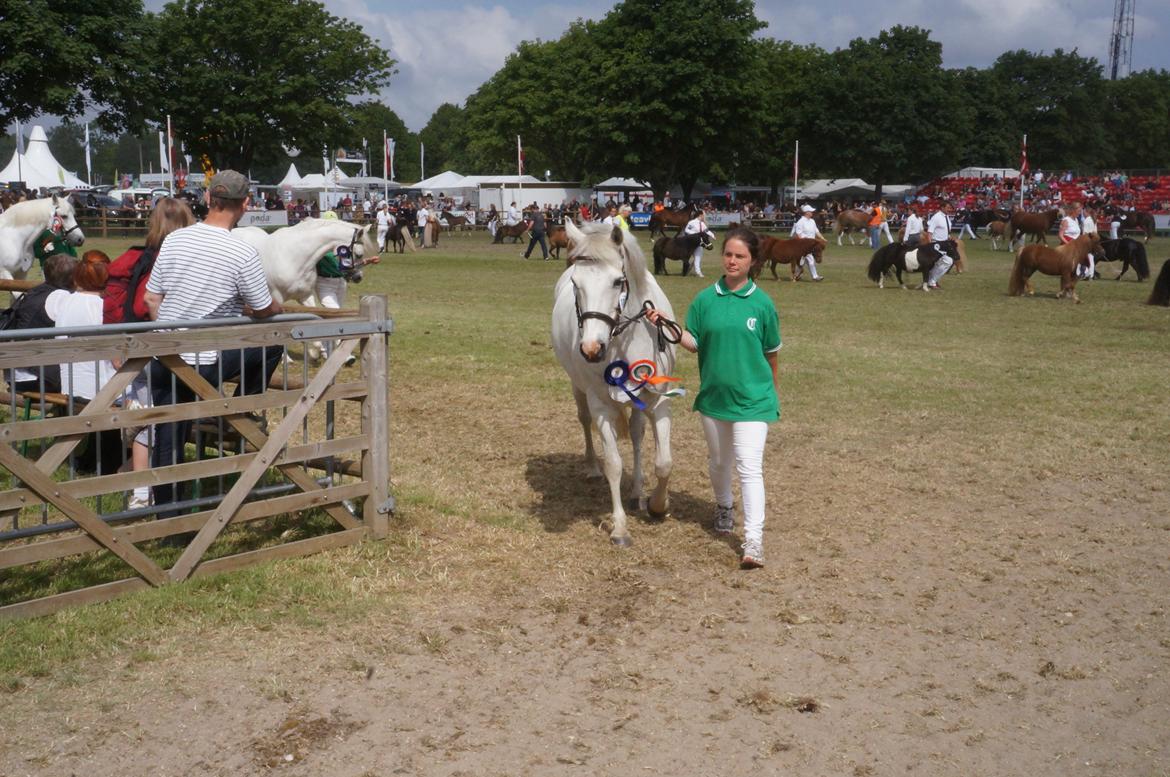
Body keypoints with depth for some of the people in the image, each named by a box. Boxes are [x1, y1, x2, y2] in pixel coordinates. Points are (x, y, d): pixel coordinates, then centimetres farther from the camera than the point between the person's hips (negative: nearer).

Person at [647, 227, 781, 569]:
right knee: (718, 461, 21)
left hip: (752, 398, -3)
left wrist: (774, 391, 13)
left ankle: (753, 542, -13)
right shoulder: (705, 300, -1)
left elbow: (771, 353, 4)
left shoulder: (762, 303, -6)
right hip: (713, 395, 3)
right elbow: (693, 343, -2)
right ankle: (724, 507, 48)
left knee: (749, 467, -11)